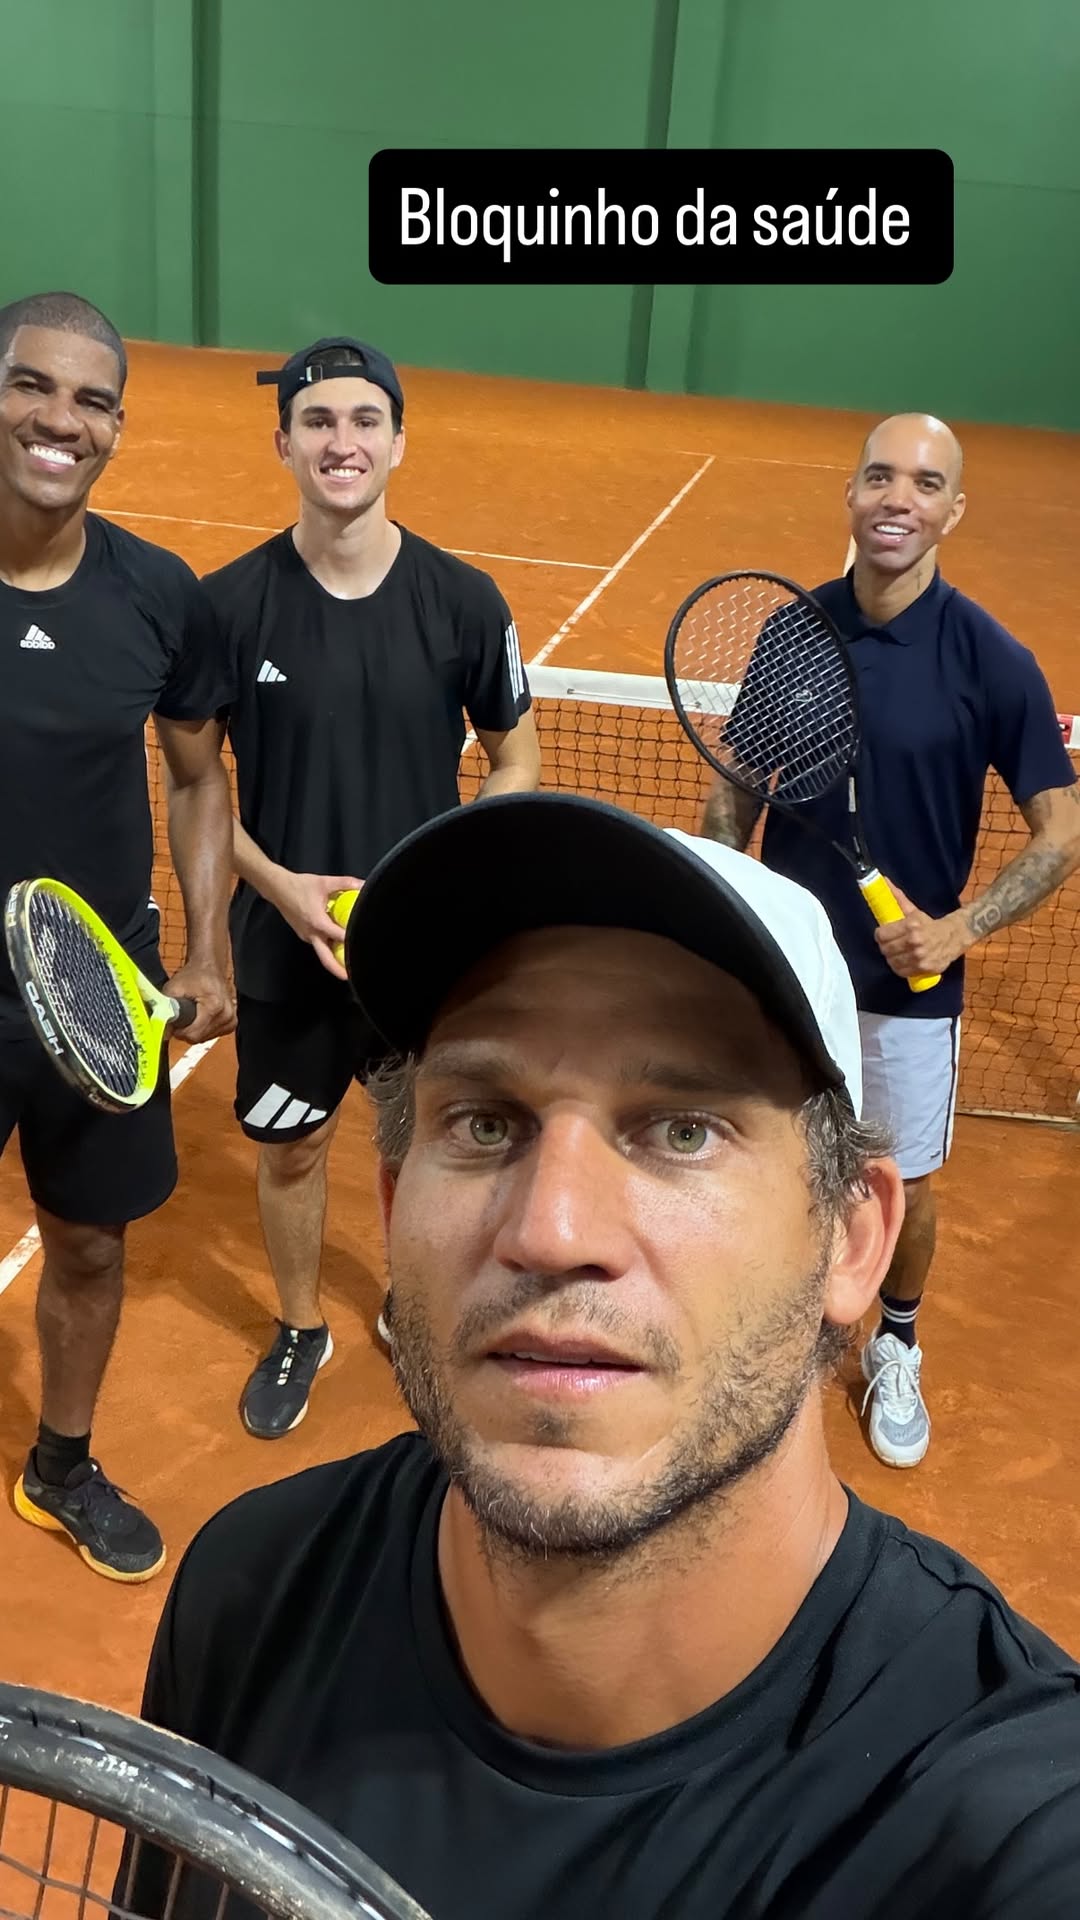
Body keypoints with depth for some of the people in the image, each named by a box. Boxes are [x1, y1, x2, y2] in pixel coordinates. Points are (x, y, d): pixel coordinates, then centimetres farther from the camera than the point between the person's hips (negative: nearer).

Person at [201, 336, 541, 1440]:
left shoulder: (464, 601, -10)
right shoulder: (229, 603, -11)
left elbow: (516, 762, 1)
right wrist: (277, 883, -16)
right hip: (284, 946, 0)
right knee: (289, 1149, 16)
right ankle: (299, 1330, 42)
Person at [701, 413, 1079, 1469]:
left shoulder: (992, 661, -16)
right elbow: (737, 786, 5)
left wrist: (960, 927, -24)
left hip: (907, 979, -2)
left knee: (903, 1184, 13)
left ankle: (896, 1347, 41)